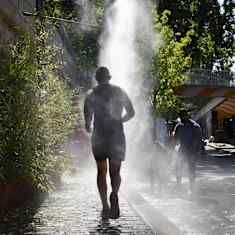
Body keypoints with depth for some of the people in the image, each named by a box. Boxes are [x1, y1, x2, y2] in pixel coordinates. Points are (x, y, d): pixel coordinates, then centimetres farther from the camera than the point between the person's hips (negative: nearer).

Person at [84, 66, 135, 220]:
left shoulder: (91, 96, 2)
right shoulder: (120, 92, 5)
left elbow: (88, 119, -3)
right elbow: (131, 113, 6)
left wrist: (89, 127, 19)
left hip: (99, 136, 0)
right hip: (117, 135, 0)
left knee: (102, 172, 10)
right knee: (115, 172, 7)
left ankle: (105, 207, 4)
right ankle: (114, 194, -24)